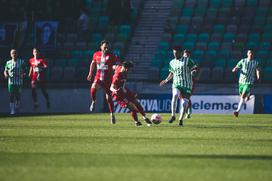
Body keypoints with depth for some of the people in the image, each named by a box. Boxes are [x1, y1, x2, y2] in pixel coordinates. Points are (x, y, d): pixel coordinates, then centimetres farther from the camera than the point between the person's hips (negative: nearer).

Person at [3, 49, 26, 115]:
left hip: (19, 81, 0)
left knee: (18, 95, 1)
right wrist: (6, 74, -9)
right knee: (11, 95, -6)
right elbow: (5, 71, 14)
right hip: (11, 81, 0)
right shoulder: (8, 62, 9)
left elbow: (24, 70, 8)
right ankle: (12, 111, -2)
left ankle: (17, 109, 17)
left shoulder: (21, 62, 5)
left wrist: (23, 74, -14)